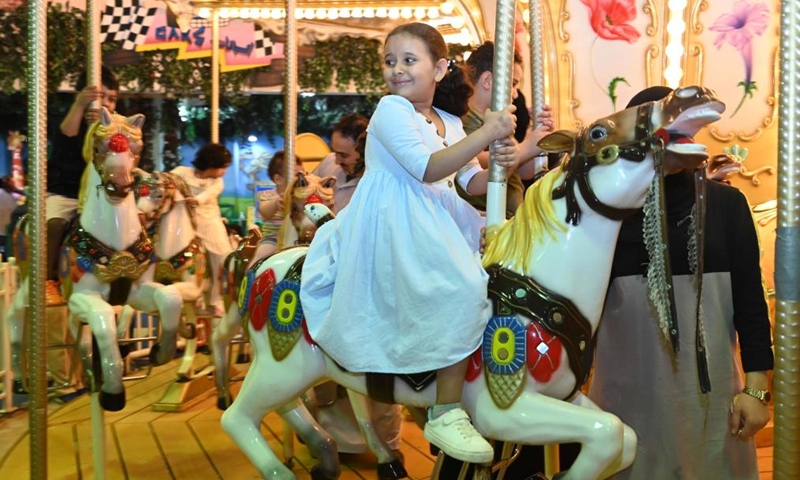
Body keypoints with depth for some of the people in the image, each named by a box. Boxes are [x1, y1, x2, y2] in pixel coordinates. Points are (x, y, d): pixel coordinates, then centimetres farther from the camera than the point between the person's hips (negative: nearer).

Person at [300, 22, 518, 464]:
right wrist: (486, 134, -21)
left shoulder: (451, 123, 15)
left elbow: (472, 182, 14)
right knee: (461, 289, -27)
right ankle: (445, 414, -23)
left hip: (438, 221, 9)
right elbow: (428, 168, -21)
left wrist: (501, 164, -8)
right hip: (393, 225, -9)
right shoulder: (391, 109, -8)